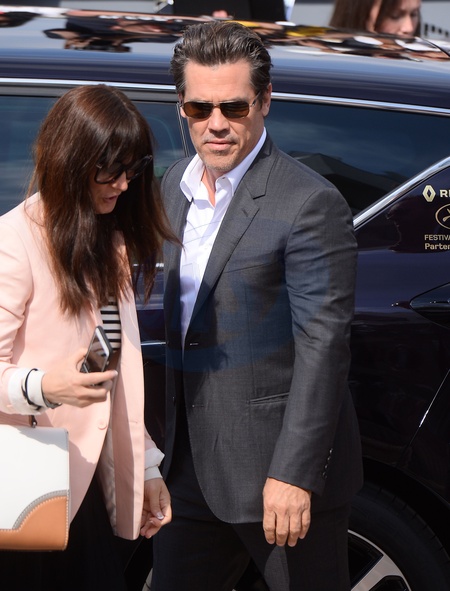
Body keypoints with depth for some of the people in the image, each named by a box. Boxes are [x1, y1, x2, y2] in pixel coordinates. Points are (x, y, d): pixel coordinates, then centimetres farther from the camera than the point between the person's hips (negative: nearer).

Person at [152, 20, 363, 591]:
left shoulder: (311, 204, -15)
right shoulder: (174, 186, 10)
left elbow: (323, 347, -18)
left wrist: (293, 475, -22)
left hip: (279, 468, -7)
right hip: (193, 468, 8)